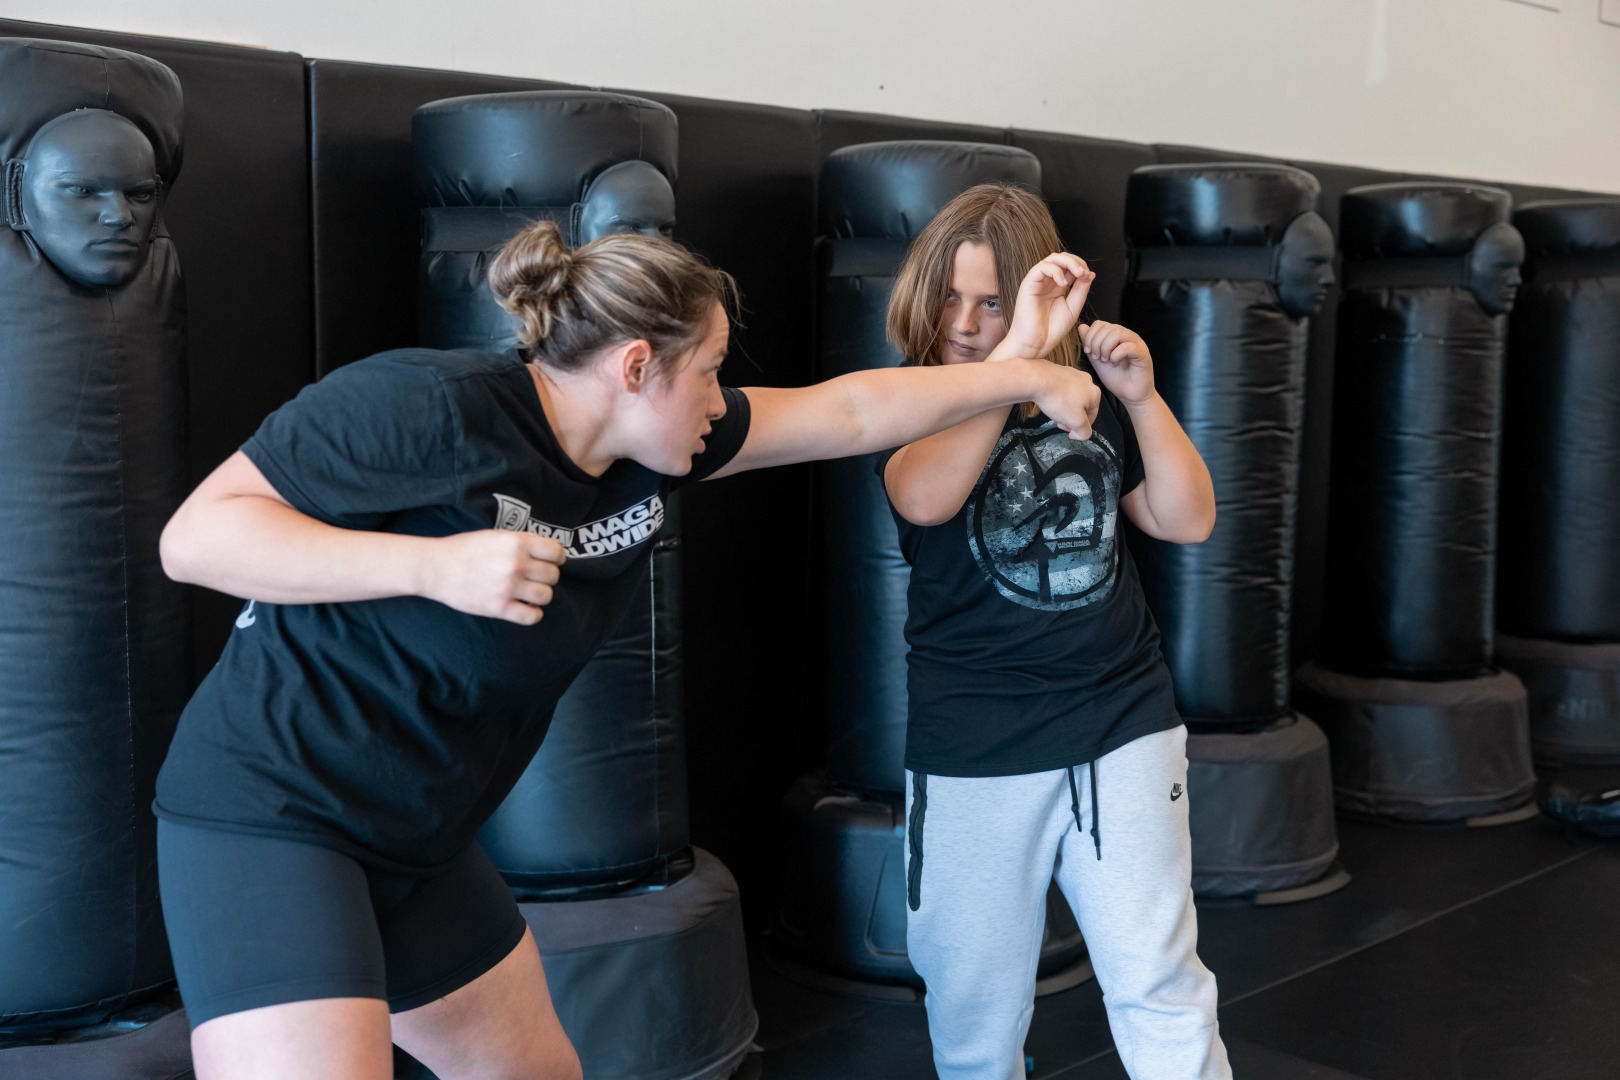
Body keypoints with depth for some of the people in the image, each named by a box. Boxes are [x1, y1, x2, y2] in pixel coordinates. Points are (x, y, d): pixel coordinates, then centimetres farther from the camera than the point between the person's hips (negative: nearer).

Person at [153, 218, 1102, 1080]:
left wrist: (1031, 377, 14)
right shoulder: (434, 405, -22)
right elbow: (194, 535, -21)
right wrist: (433, 564, -31)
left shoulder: (652, 449, 1)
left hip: (418, 844, 9)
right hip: (270, 814, -8)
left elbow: (849, 413, 9)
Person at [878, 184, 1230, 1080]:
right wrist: (1016, 354, -34)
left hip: (1122, 728, 2)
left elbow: (1188, 521, 4)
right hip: (975, 756, -2)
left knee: (1160, 988, 5)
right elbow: (924, 498, -27)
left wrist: (1141, 397, -10)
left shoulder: (1088, 395, 5)